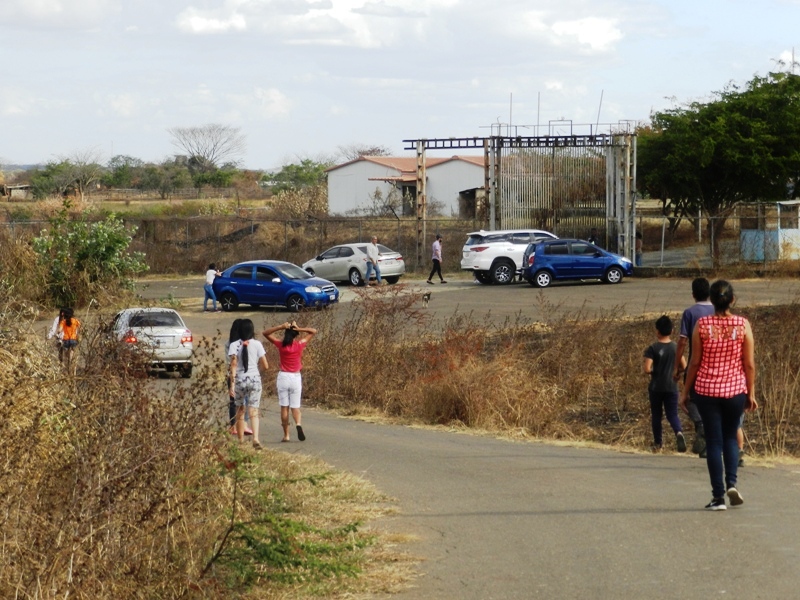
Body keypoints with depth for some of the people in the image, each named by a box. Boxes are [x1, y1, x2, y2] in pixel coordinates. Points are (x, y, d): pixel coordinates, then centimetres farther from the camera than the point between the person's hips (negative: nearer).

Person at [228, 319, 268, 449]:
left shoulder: (234, 345, -3)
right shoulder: (257, 344, -1)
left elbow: (233, 365, -11)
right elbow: (265, 366, -1)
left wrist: (232, 383, -12)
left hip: (239, 380, 0)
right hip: (254, 379, 0)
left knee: (240, 411, 13)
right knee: (253, 411, -2)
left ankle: (241, 441, 18)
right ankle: (255, 438, -21)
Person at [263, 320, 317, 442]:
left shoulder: (281, 344, -5)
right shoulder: (299, 345, -6)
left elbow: (265, 333, 3)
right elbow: (313, 331, 3)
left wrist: (281, 327, -10)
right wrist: (299, 329, -10)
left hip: (283, 377, 0)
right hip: (296, 377, 0)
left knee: (284, 407, 5)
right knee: (295, 407, 5)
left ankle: (286, 435, 4)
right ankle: (298, 424, -24)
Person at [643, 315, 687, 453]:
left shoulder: (652, 348, -11)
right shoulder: (676, 347, 0)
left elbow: (647, 369, -18)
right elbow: (684, 366, 1)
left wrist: (652, 372, 4)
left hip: (656, 387, -2)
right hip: (671, 387, 2)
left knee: (656, 414, 14)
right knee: (672, 414, 4)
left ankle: (658, 443, 23)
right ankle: (679, 432, -26)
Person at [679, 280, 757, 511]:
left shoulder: (702, 325, -7)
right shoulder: (743, 325, -5)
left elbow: (695, 363, -4)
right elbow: (749, 364, -3)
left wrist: (685, 392, 6)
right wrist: (751, 394, 7)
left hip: (707, 390, -1)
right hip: (735, 389, 1)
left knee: (714, 441, 5)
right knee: (730, 437, 20)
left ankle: (718, 496, 4)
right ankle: (731, 483, 2)